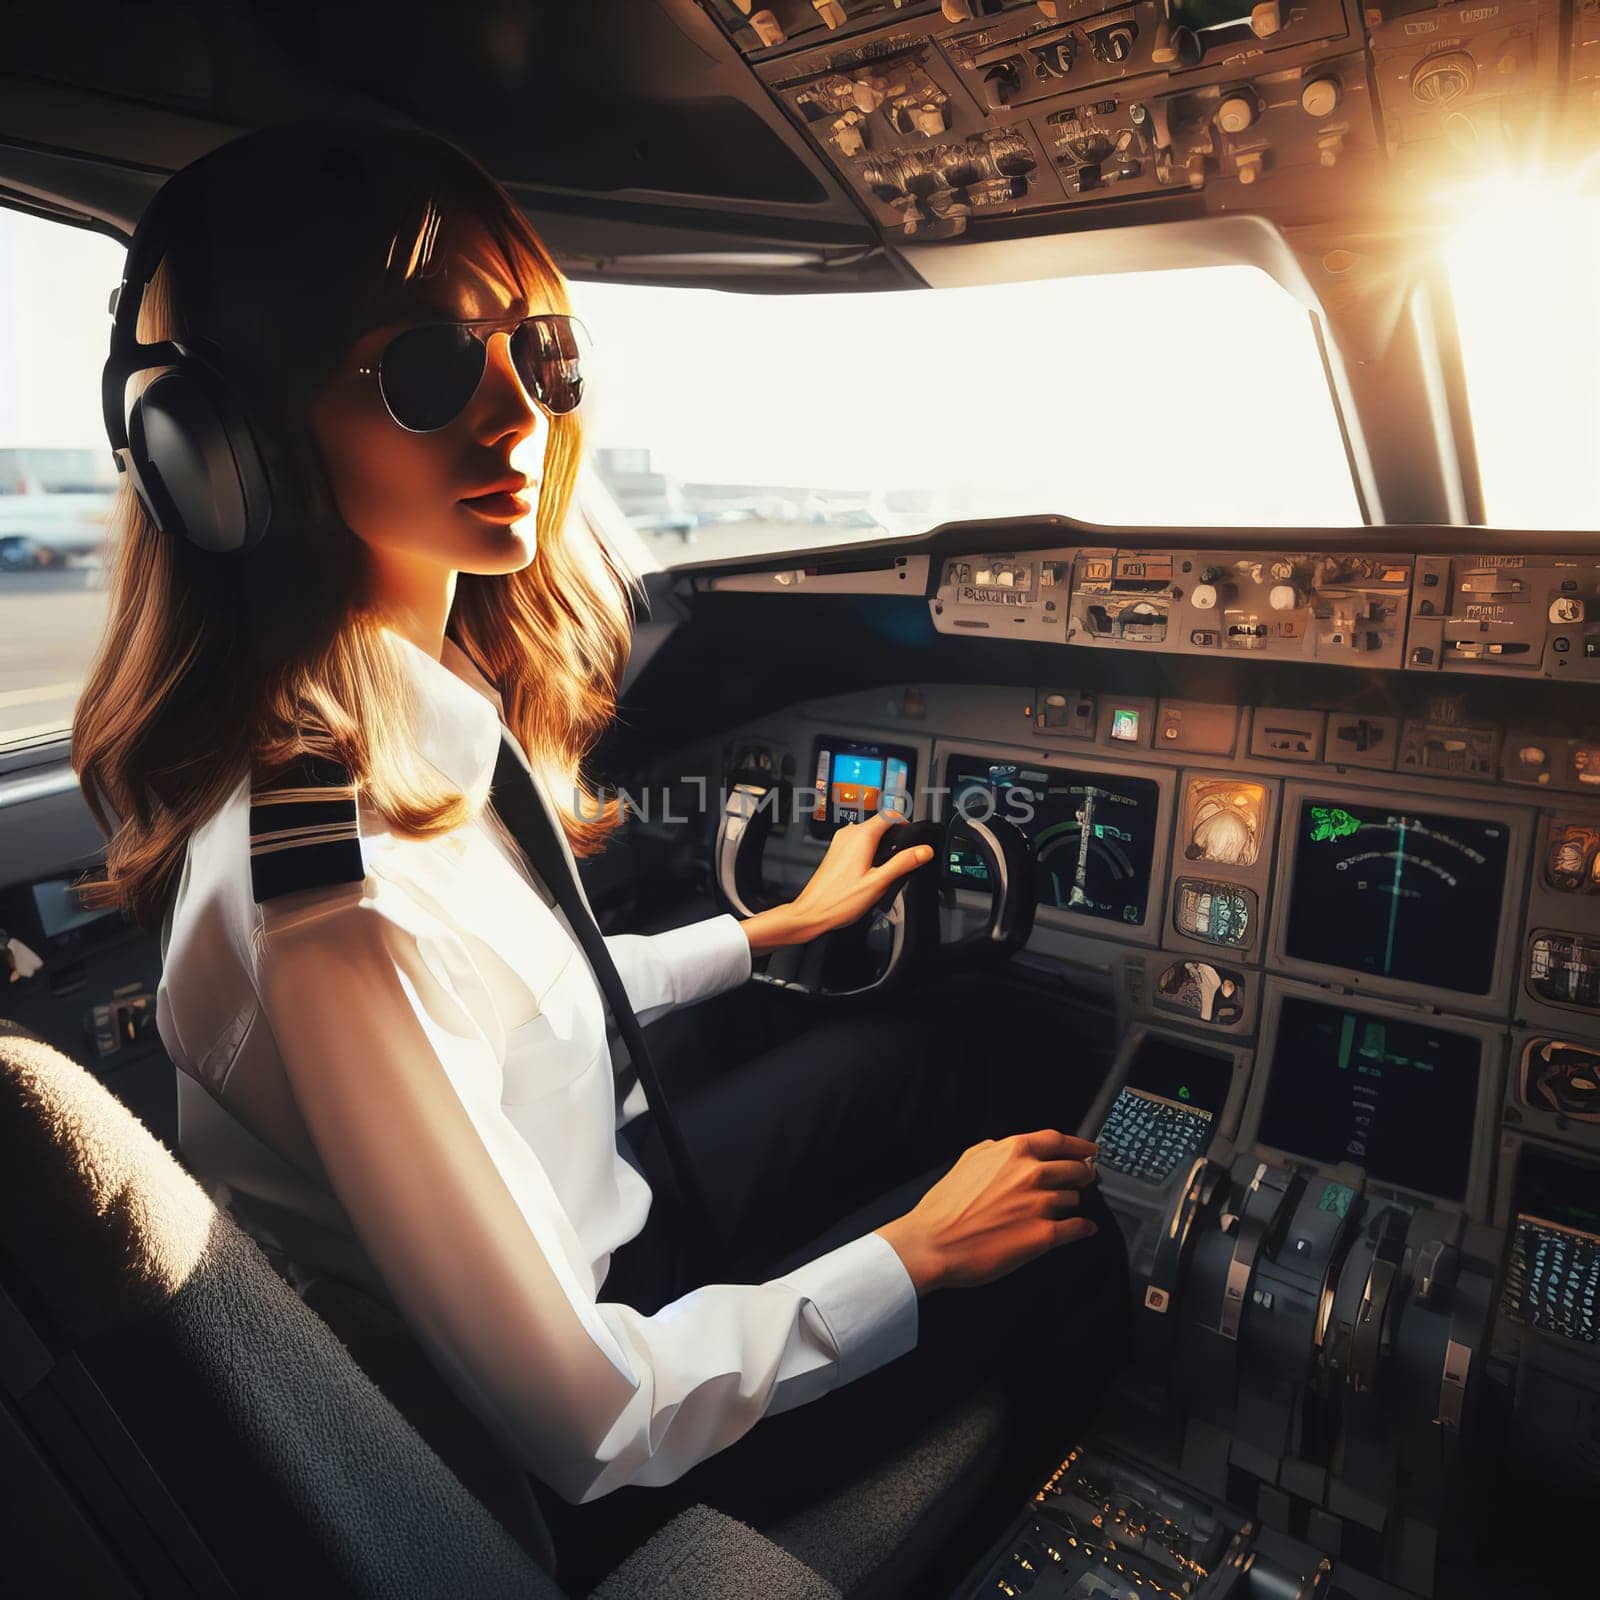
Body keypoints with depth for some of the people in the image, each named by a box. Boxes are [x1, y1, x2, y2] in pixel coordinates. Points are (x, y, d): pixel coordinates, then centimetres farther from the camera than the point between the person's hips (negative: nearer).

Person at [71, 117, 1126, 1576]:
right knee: (1065, 1251, 5)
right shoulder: (331, 889, -38)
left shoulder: (434, 709, -11)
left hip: (576, 1218, 7)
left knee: (908, 1057, 17)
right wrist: (919, 1256, -18)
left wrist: (775, 930, 12)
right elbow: (586, 1423, -29)